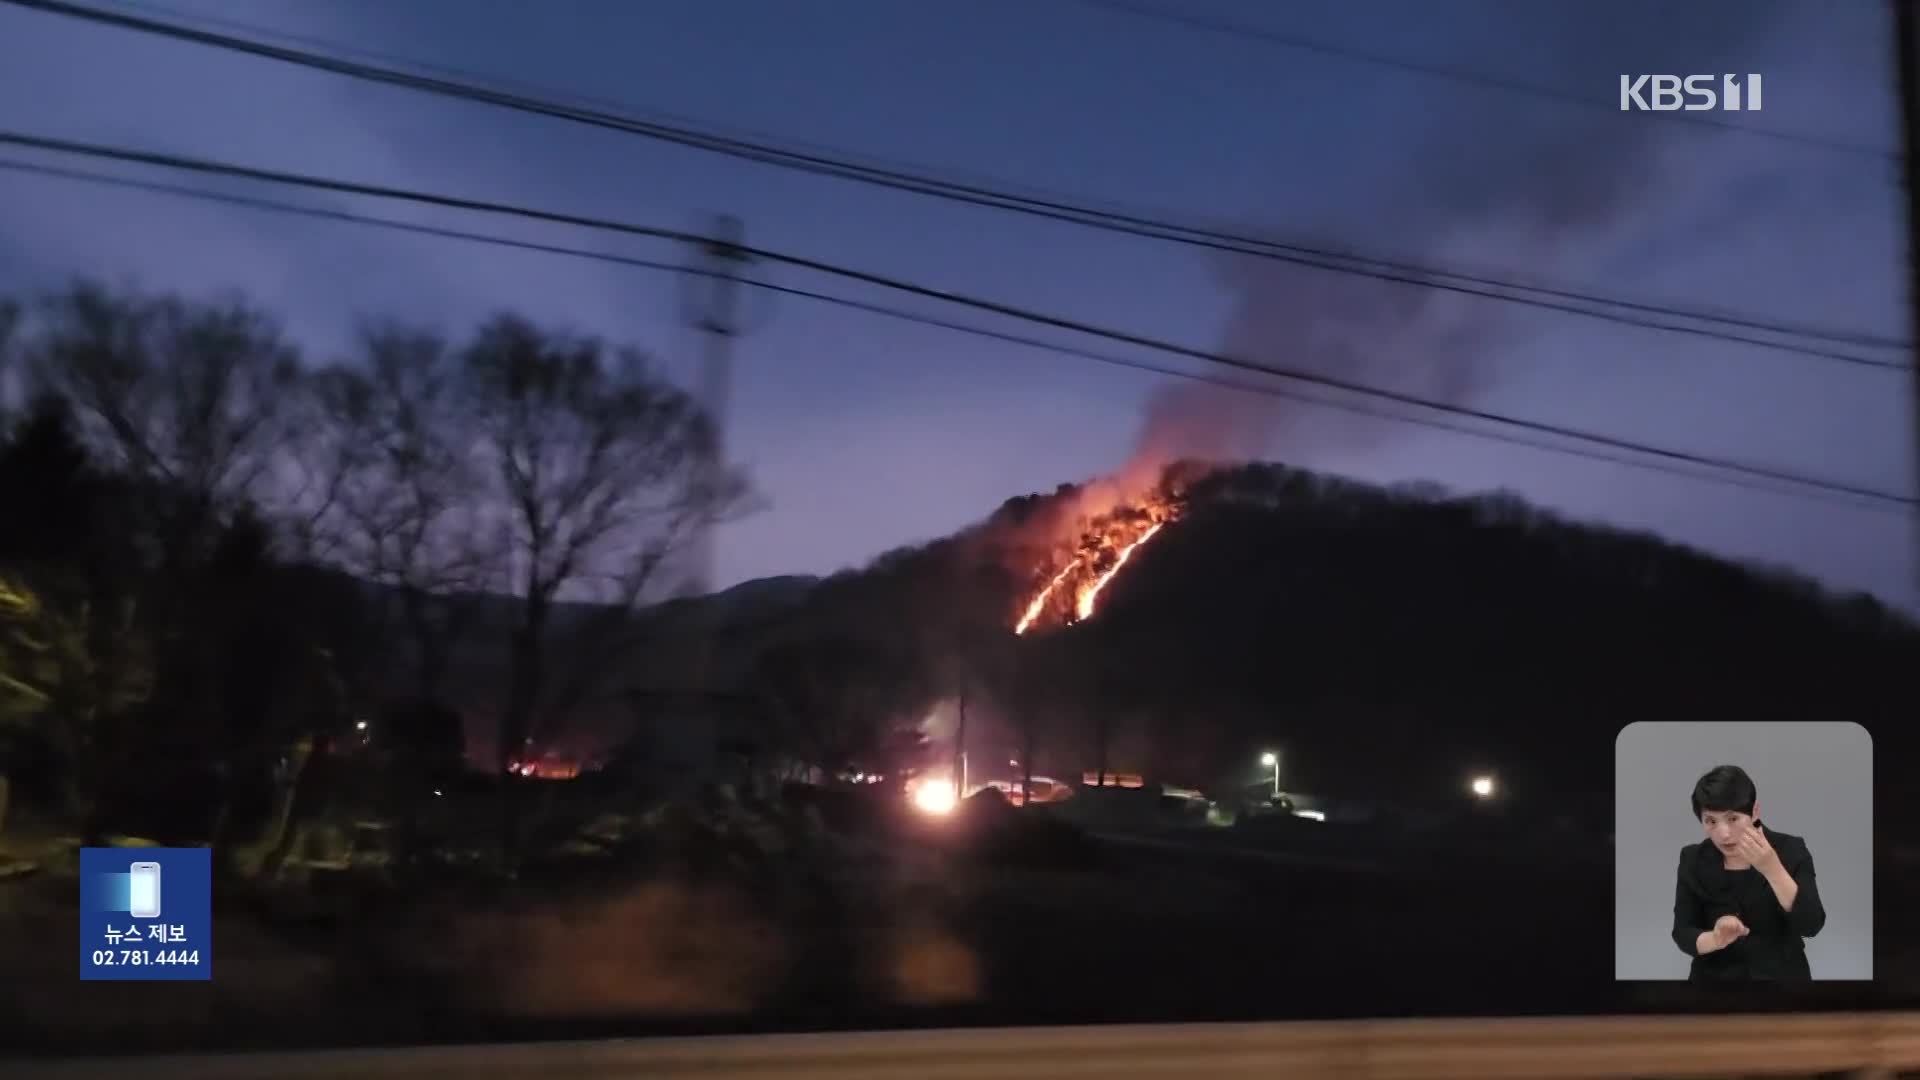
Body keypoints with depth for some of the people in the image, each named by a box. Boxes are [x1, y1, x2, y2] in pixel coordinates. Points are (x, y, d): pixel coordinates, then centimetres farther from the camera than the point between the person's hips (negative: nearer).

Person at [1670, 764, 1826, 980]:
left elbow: (1811, 926, -15)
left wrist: (1771, 868, -26)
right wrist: (1715, 939, -24)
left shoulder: (1789, 850, -6)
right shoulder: (1693, 860, -3)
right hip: (1715, 976, 1)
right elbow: (1683, 933, -5)